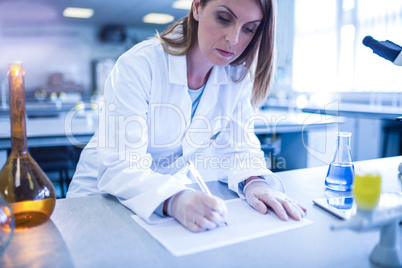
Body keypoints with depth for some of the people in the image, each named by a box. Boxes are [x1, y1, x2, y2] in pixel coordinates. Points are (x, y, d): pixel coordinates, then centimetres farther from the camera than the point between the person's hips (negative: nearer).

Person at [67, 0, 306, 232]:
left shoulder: (238, 76, -6)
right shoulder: (138, 65, -22)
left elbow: (239, 146, -5)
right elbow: (119, 168, -27)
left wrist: (255, 182, -27)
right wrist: (174, 200, -45)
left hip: (174, 190, 4)